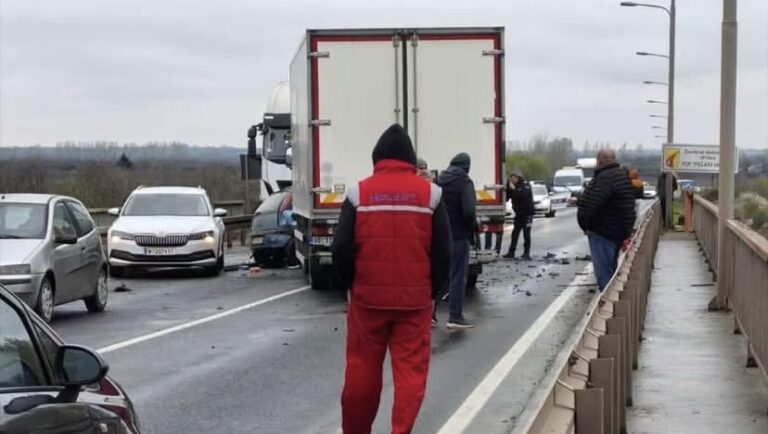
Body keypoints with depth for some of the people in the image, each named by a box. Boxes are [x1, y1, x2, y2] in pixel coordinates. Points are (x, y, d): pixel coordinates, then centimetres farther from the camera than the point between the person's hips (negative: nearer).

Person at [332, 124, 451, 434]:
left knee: (362, 369, 11)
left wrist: (346, 285, 12)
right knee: (411, 369, 4)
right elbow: (442, 251, 1)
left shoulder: (359, 192, -1)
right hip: (415, 298, 0)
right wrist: (435, 289, 13)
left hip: (368, 296, 1)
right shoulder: (430, 192, 0)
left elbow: (341, 248, -2)